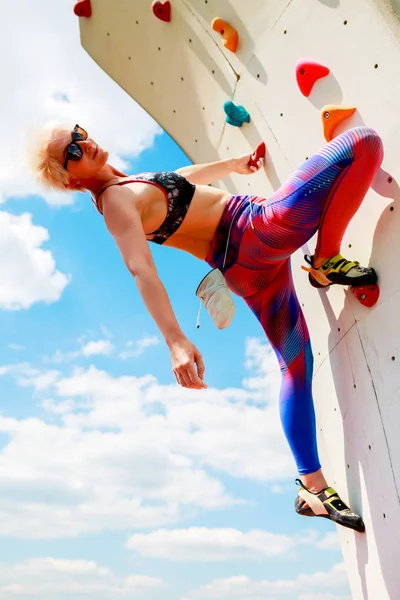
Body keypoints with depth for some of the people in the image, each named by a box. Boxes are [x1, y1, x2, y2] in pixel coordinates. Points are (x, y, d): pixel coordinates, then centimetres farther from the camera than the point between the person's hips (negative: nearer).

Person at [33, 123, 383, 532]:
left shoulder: (125, 186, 15)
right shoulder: (115, 203, -15)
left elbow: (178, 178, 30)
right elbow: (141, 270, -29)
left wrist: (231, 164, 40)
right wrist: (176, 340, -41)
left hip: (249, 264, 9)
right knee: (363, 143, -8)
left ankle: (312, 486, 19)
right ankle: (327, 261, -3)